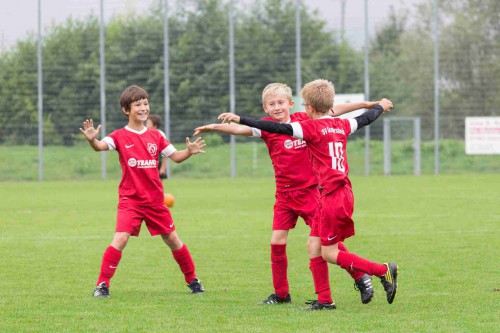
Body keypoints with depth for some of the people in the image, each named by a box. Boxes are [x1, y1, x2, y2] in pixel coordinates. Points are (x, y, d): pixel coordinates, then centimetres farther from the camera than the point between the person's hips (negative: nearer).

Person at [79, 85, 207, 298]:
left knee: (172, 239, 11)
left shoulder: (155, 137, 7)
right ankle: (102, 284, -12)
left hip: (155, 200, 4)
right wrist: (92, 140, -47)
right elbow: (102, 146, -24)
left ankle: (192, 280, 27)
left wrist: (189, 152, -12)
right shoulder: (120, 136, -6)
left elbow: (175, 157, 9)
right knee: (120, 239, -19)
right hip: (130, 200, -4)